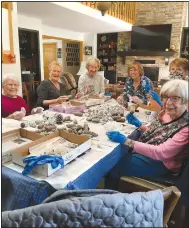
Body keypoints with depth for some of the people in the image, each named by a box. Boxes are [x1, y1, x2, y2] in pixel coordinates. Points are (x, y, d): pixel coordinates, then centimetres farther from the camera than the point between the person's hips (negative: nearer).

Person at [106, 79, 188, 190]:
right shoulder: (166, 112, -4)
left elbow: (160, 152, -33)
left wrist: (126, 141, -35)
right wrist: (139, 125, -1)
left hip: (161, 163, -7)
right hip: (147, 150, 7)